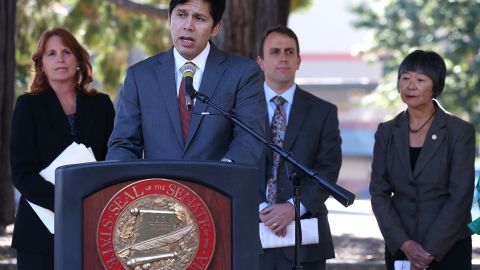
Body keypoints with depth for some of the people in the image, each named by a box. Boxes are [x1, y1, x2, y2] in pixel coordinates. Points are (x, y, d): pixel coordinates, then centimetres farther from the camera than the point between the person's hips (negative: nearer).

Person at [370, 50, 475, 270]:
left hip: (448, 248, -3)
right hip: (399, 249, 3)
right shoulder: (387, 132, 6)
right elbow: (379, 192, 3)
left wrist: (430, 250, -13)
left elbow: (461, 197, -9)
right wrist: (405, 244, -9)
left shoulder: (460, 132, -4)